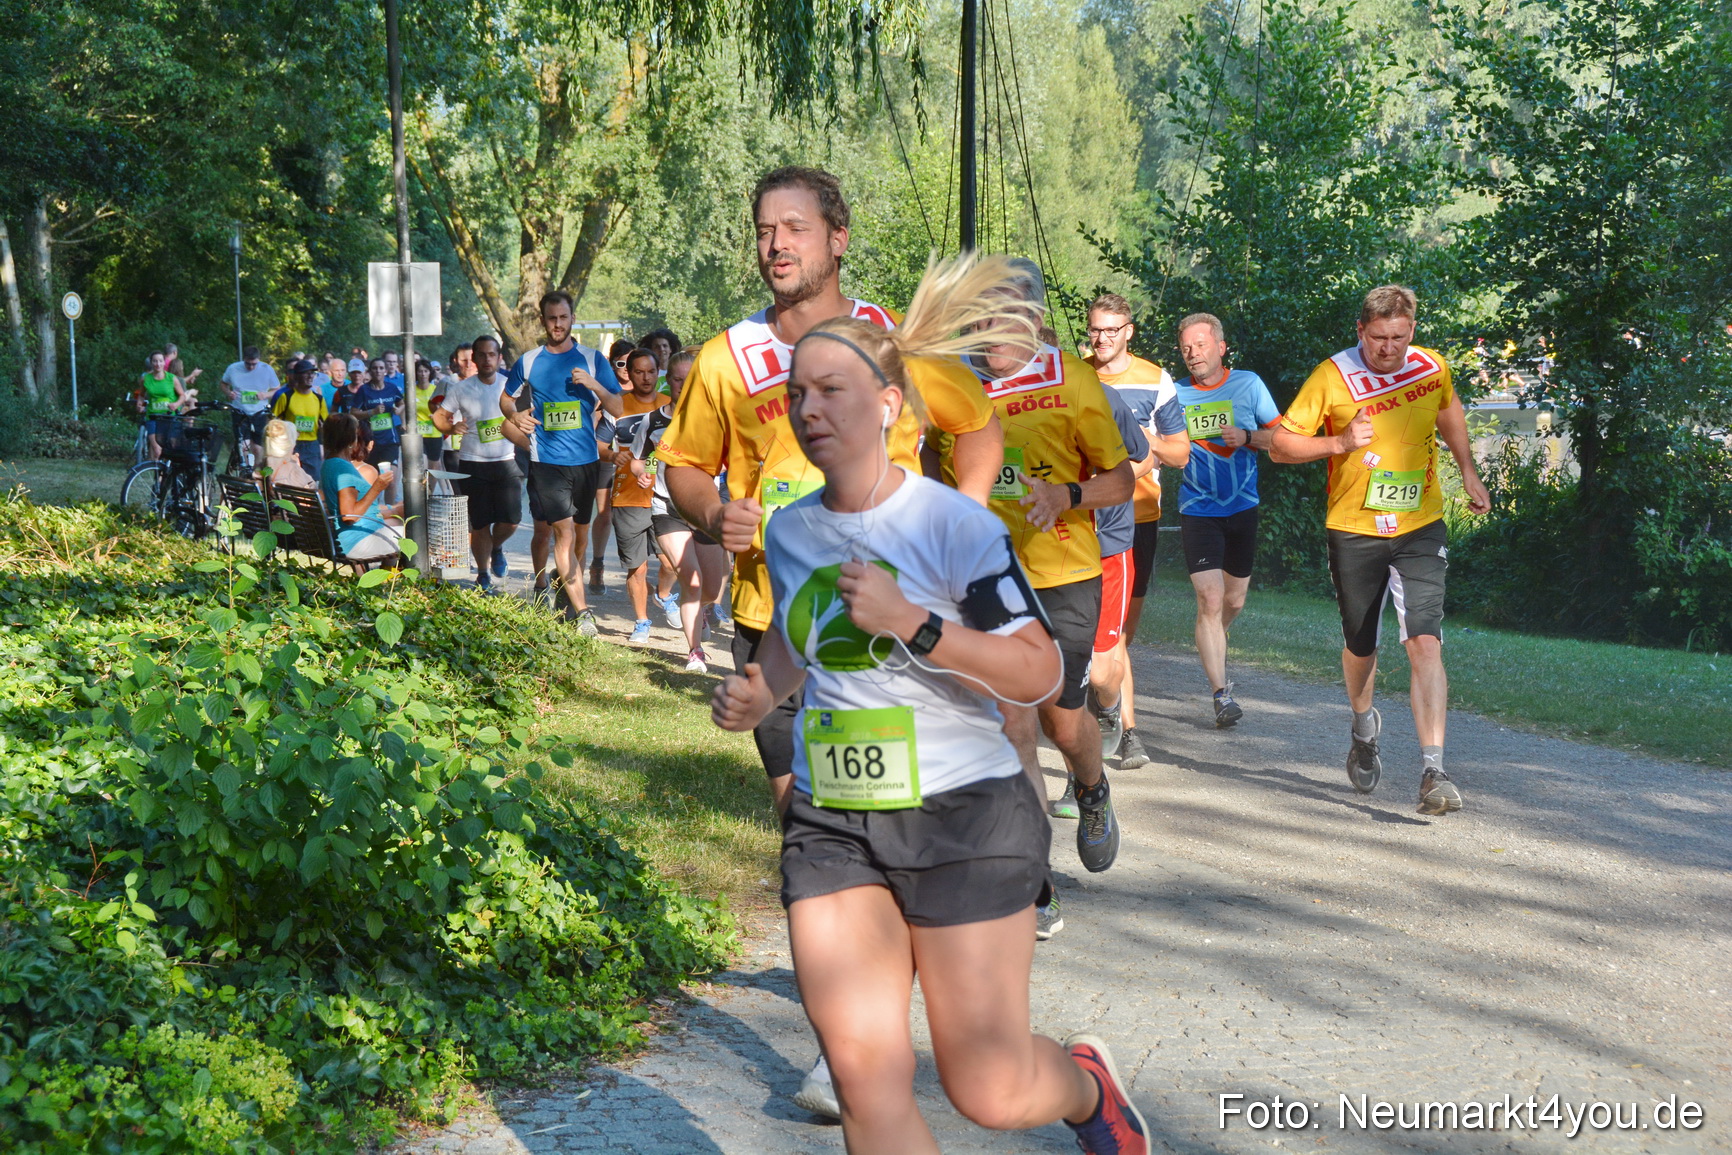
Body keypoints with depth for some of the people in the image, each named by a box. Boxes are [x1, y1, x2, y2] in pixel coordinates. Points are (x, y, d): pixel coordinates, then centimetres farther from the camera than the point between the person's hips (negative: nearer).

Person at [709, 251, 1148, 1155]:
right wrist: (758, 691, 6)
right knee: (865, 1080, -4)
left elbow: (1040, 673, -15)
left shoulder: (952, 523, -11)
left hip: (962, 815, -5)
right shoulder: (790, 533, 7)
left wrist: (909, 621, -24)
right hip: (830, 824, 5)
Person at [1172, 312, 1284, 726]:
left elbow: (1281, 437, 0)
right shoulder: (1176, 394, -2)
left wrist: (1247, 437, -17)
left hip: (1243, 508, 2)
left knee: (1234, 600, 15)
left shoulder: (1248, 384, -1)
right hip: (1198, 510, -2)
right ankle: (1221, 694, -12)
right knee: (1210, 600, -14)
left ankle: (1211, 652, 45)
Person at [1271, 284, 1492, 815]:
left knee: (1425, 642, -16)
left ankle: (1433, 771, -18)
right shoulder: (1333, 377, -9)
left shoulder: (1434, 368, 0)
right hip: (1354, 531, 0)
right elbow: (1280, 445, -7)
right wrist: (1340, 442, -21)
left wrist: (1468, 471, 19)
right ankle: (1364, 727, 46)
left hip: (1420, 529, 0)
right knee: (1359, 646, 14)